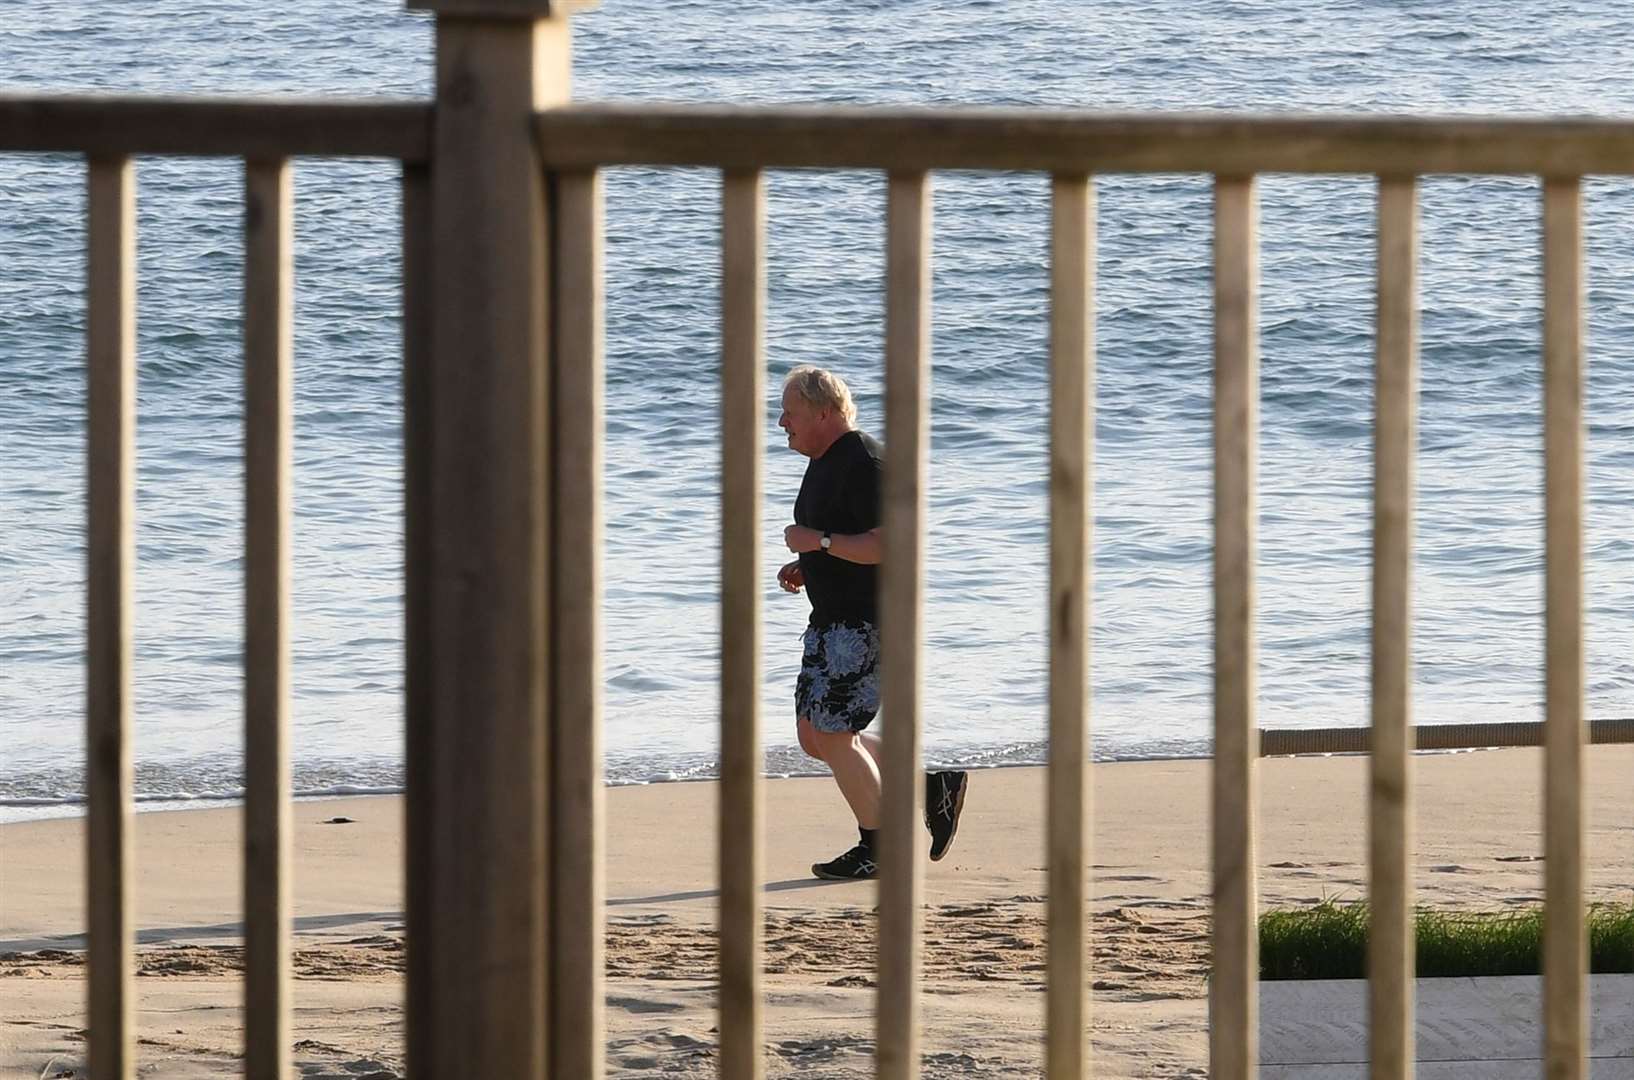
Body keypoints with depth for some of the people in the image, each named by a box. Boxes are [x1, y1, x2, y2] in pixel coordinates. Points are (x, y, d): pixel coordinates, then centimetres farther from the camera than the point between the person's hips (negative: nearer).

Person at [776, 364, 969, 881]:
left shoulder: (864, 464, -18)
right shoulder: (824, 462, 15)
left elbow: (888, 544, -26)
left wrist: (818, 542, -22)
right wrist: (804, 568, 10)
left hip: (870, 620, -11)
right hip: (833, 618, 11)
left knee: (831, 734, -8)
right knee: (813, 735, 10)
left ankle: (878, 848, 5)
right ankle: (932, 784, 17)